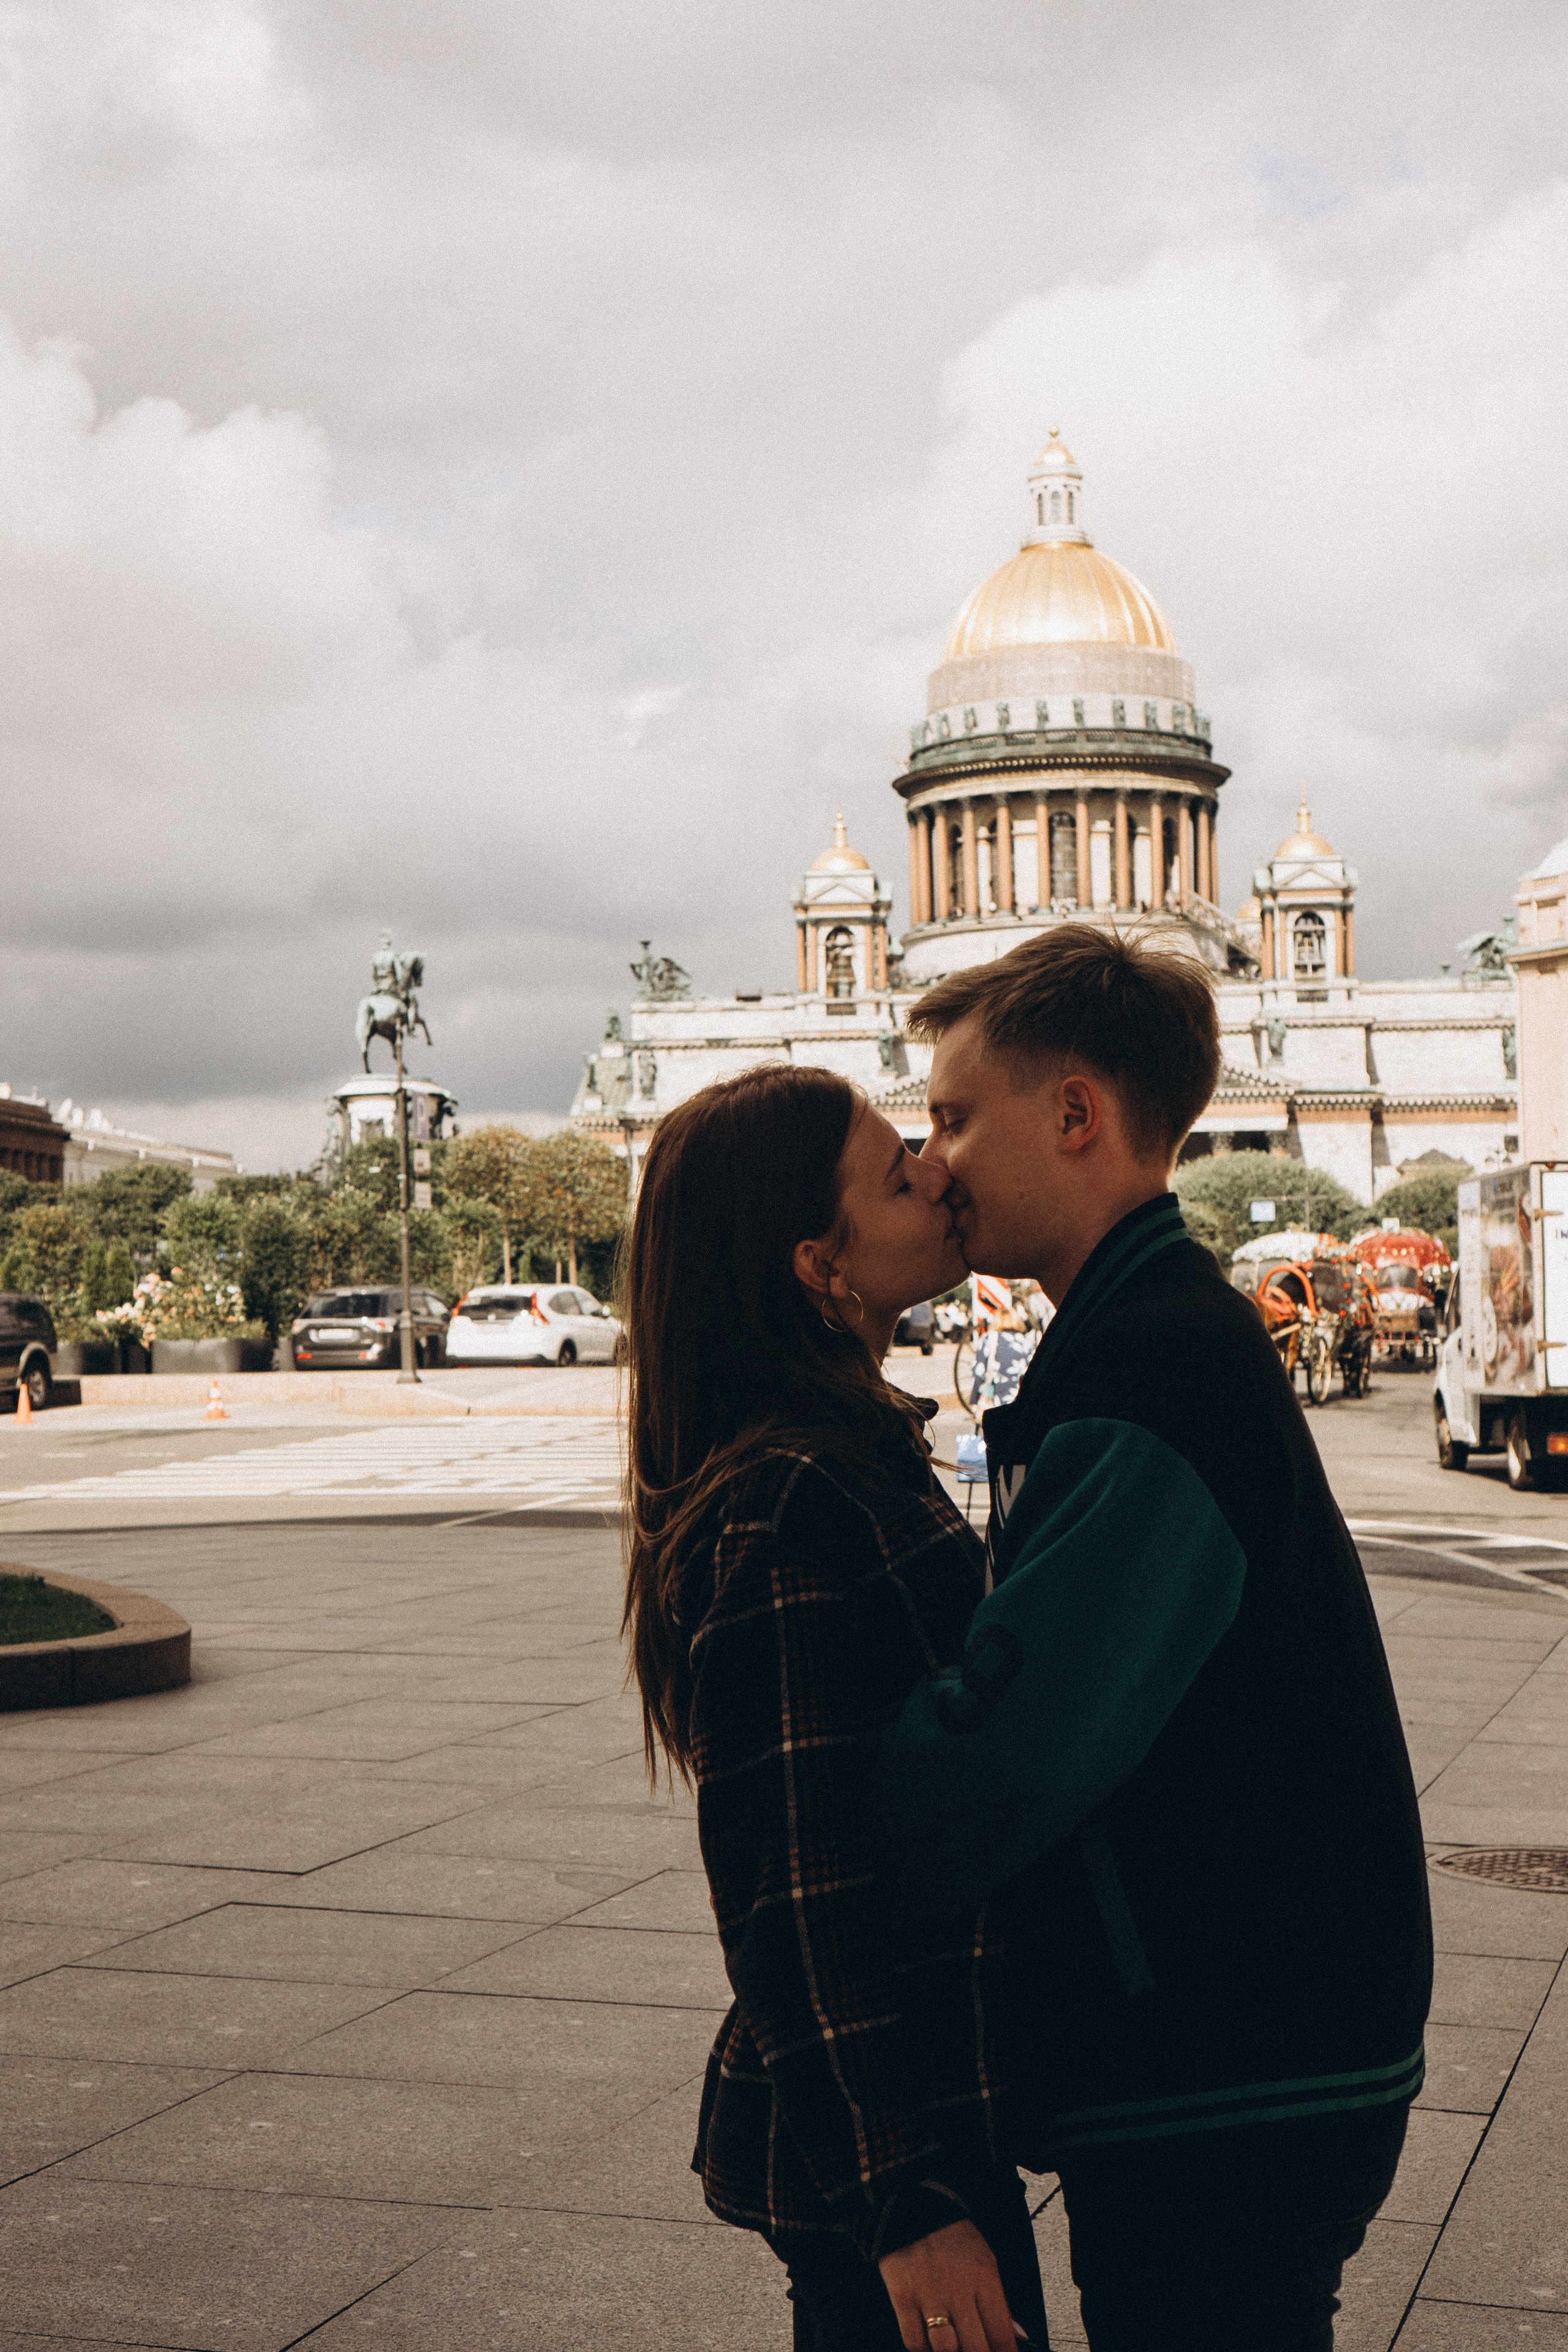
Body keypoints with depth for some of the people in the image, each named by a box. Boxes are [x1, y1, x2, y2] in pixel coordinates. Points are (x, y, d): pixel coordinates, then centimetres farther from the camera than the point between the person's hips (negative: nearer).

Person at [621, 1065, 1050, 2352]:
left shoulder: (856, 1457, 9)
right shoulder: (798, 1510, -23)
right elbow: (807, 1902, -23)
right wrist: (909, 2201, -21)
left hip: (930, 2090, 9)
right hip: (868, 2138, -9)